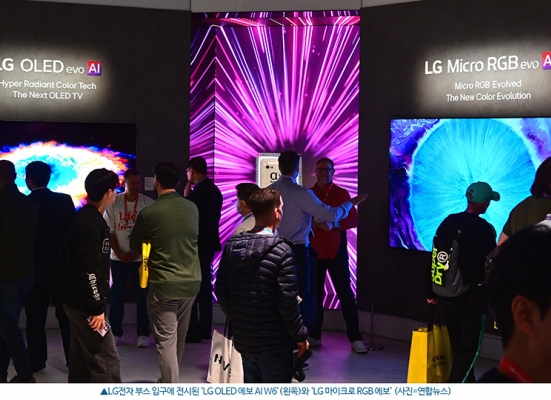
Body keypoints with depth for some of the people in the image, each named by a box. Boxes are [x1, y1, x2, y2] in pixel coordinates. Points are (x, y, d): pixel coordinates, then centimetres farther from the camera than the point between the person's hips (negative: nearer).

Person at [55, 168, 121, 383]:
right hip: (85, 303, -11)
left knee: (82, 357, 17)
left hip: (78, 301, 11)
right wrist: (97, 308, -20)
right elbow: (89, 270, -24)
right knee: (107, 360, -7)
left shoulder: (85, 217, 12)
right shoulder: (91, 223, -19)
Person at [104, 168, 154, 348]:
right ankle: (115, 332, 15)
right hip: (118, 258, 1)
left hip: (141, 257, -1)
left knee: (142, 296, 2)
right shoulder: (113, 203, 0)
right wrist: (119, 253, -8)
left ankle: (143, 333, 9)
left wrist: (137, 252, -11)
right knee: (116, 295, 6)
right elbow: (109, 231, 1)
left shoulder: (148, 203, -4)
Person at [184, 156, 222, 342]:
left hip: (197, 244, -9)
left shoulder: (198, 191, -18)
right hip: (209, 243, 10)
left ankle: (193, 331, -2)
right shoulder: (214, 190, 11)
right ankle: (204, 329, 19)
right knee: (204, 286, 14)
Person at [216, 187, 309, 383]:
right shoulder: (280, 250, -17)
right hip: (274, 342, -6)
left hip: (243, 338, 6)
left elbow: (221, 292, 6)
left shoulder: (231, 246, 2)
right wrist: (300, 334, -6)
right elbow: (287, 301, -18)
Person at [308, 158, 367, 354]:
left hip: (336, 251, -2)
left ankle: (355, 338, -1)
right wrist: (311, 224, -11)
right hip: (314, 251, 2)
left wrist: (334, 224, -17)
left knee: (345, 293, -3)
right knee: (315, 293, 7)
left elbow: (354, 220, -1)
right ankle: (314, 336, 18)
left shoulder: (341, 193, 2)